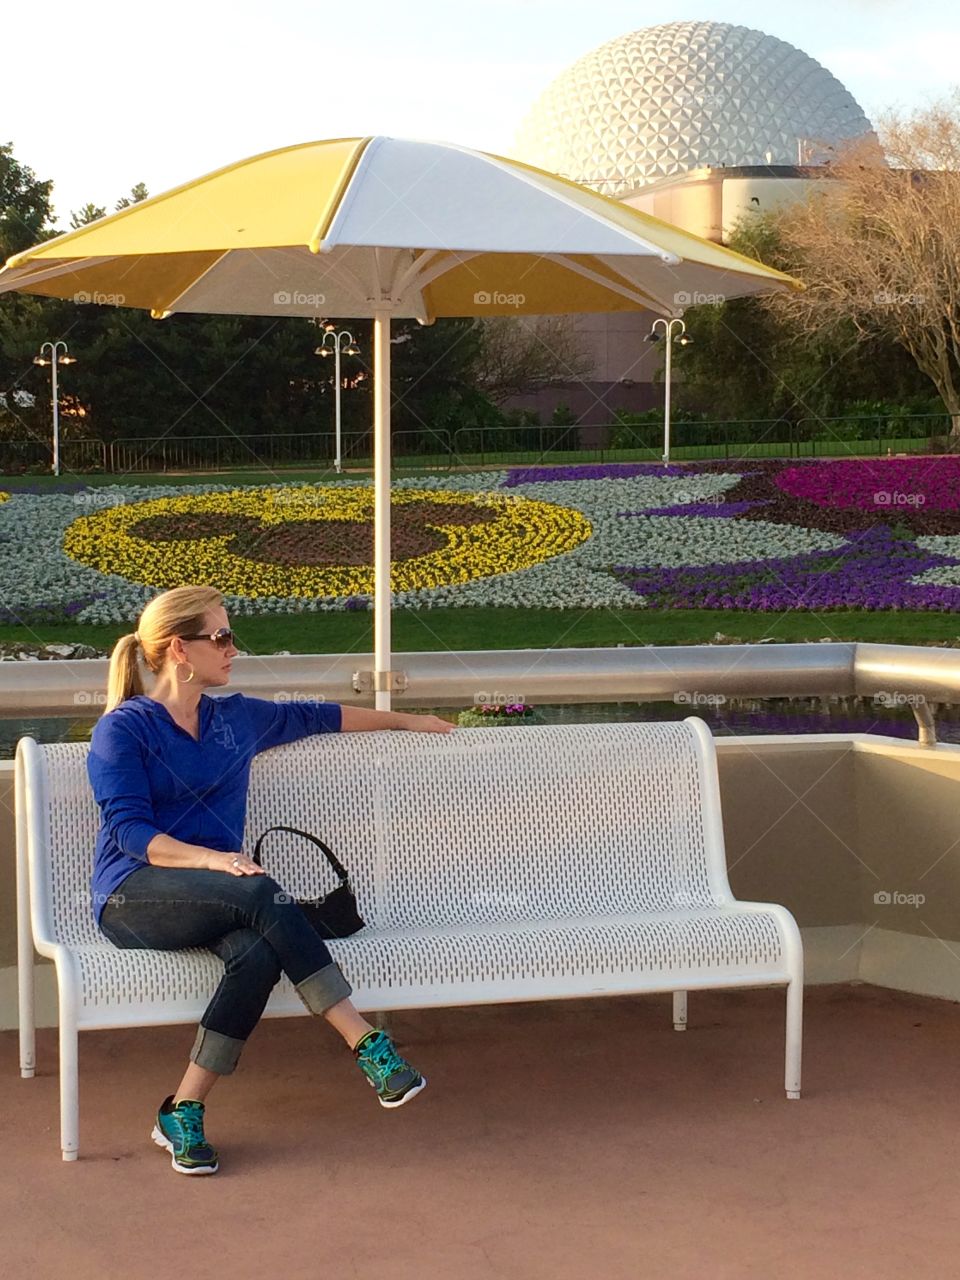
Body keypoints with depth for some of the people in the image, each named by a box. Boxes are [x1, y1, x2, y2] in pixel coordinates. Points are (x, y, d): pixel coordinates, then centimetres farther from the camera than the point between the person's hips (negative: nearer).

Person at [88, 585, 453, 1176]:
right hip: (135, 898, -5)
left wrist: (406, 720, 40)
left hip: (214, 899, 5)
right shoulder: (122, 730, 0)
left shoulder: (237, 718, 18)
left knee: (259, 952, -32)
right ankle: (369, 1046, -32)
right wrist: (213, 859, -28)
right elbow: (130, 831, -11)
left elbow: (319, 716, 33)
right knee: (263, 894, -34)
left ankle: (183, 1114, -28)